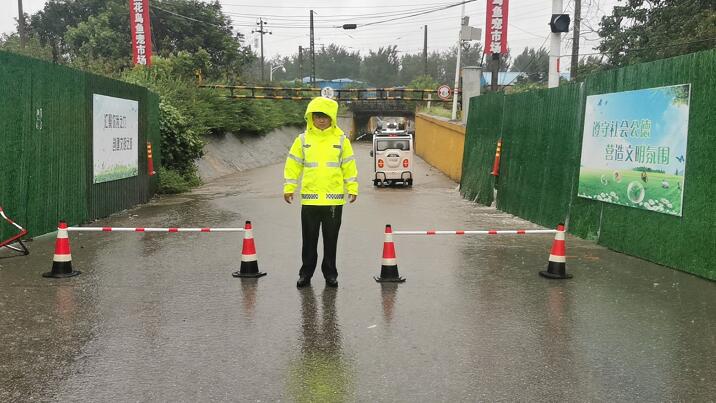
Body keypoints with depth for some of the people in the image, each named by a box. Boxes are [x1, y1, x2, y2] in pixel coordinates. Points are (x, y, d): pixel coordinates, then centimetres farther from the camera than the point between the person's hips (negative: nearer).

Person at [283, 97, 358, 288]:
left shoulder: (341, 140, 3)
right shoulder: (303, 139, 3)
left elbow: (349, 165, 6)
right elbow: (293, 165, 6)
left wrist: (352, 189, 3)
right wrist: (289, 188, 3)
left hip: (334, 199, 0)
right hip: (309, 198, 0)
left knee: (331, 239, 8)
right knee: (309, 239, 8)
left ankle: (330, 273, 20)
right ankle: (306, 272, 19)